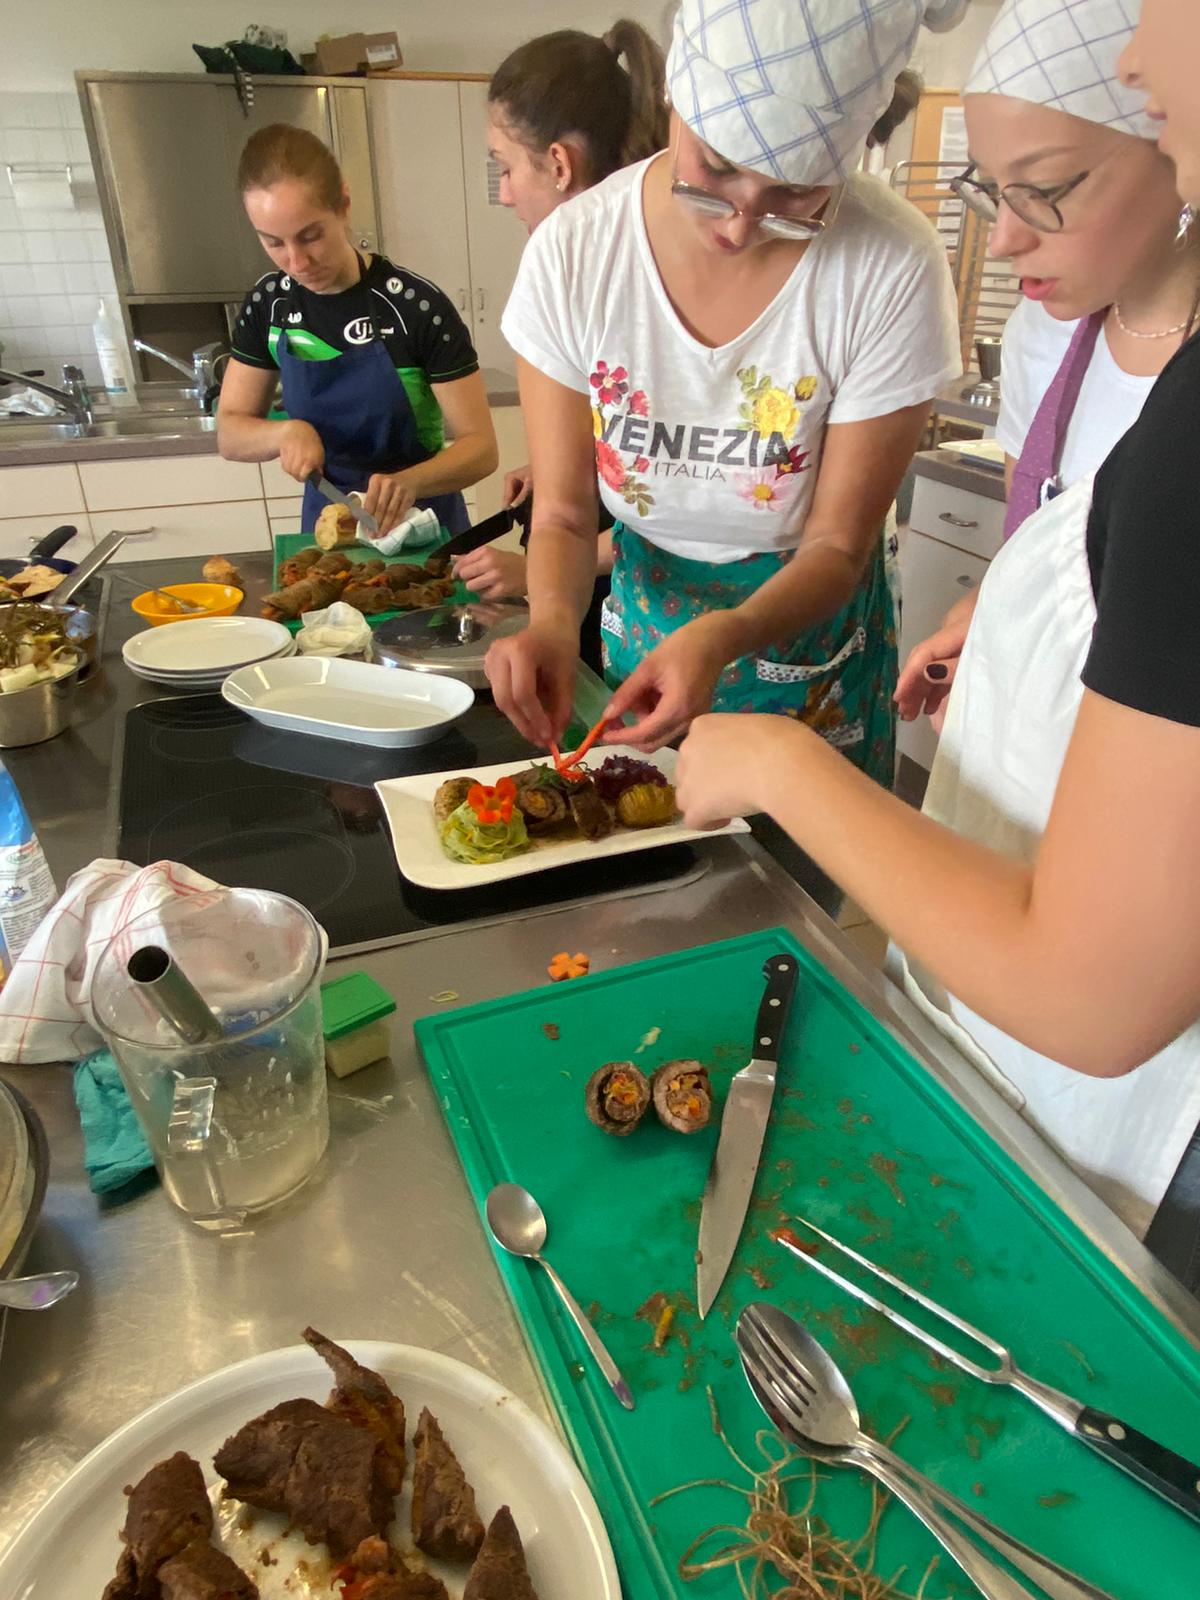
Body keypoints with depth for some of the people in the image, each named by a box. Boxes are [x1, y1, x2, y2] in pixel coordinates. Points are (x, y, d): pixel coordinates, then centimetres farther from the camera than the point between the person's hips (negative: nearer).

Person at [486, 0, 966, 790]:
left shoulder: (892, 270, -24)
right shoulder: (574, 251, -18)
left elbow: (838, 545, -18)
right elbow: (564, 511, -13)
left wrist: (723, 637, -36)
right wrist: (553, 619, -34)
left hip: (807, 620, -2)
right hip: (643, 612, 2)